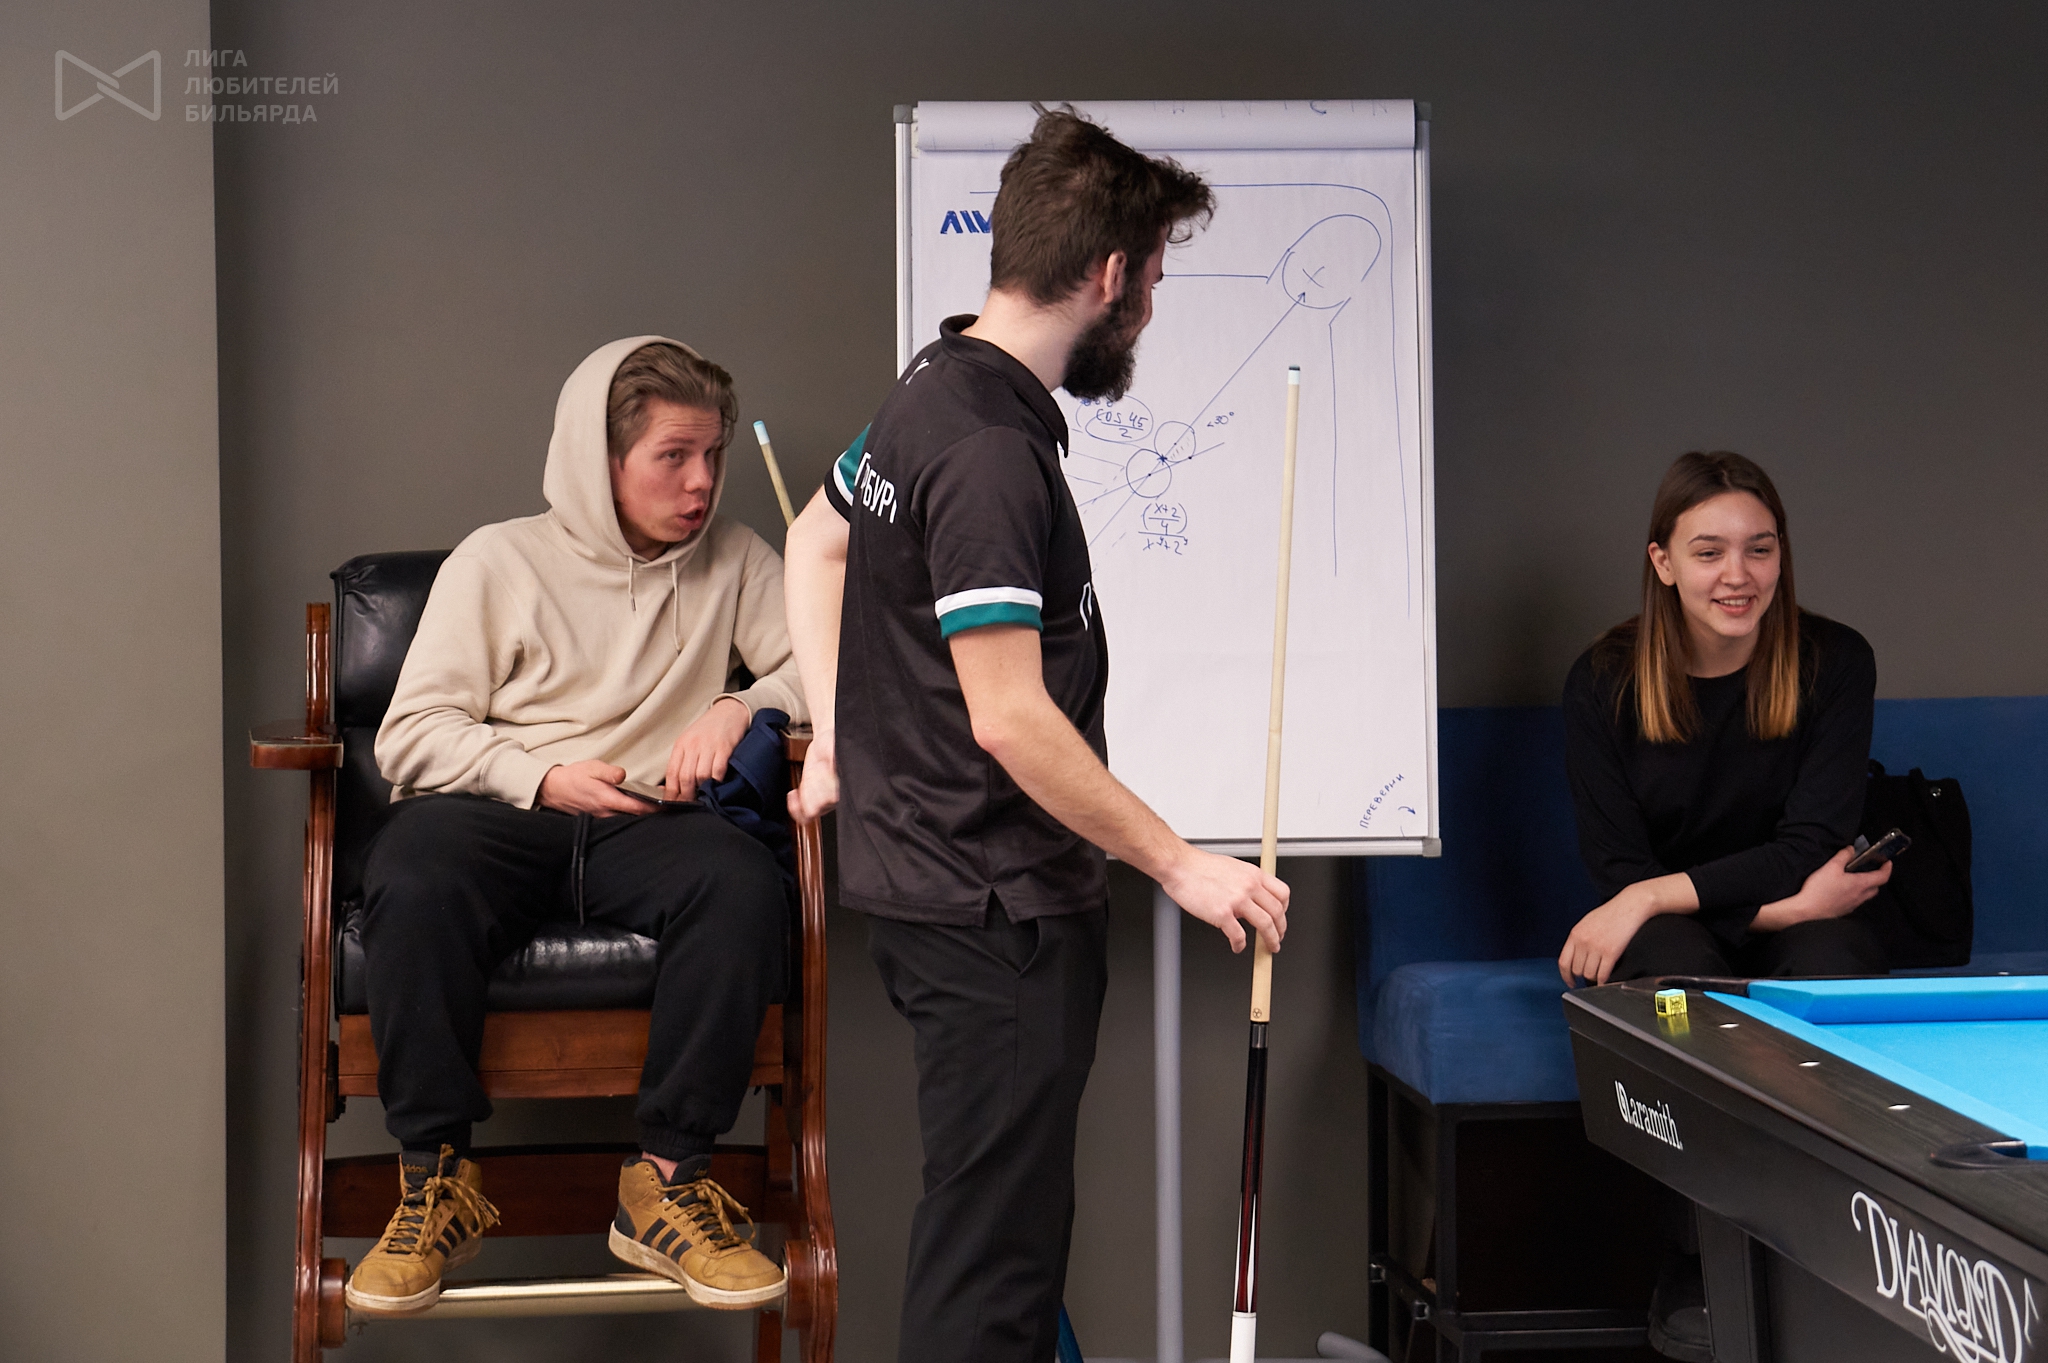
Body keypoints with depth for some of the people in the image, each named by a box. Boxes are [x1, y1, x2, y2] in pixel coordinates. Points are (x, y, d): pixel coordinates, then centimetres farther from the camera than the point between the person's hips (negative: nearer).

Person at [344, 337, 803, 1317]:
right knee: (412, 878, -36)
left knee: (743, 882, -33)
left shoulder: (733, 560, 15)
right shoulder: (498, 561, 8)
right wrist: (543, 778, -12)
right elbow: (408, 737, 3)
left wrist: (742, 706, -10)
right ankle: (436, 1185, -22)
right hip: (496, 818, -1)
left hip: (643, 830, 2)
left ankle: (666, 1183, -24)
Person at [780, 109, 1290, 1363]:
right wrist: (1181, 864, -17)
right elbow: (1011, 718, -25)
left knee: (1010, 1220, 20)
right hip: (993, 914, -10)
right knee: (991, 1261, -3)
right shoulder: (991, 453, -22)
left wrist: (840, 737, 22)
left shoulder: (937, 390, 10)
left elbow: (817, 543, 25)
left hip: (924, 876, 10)